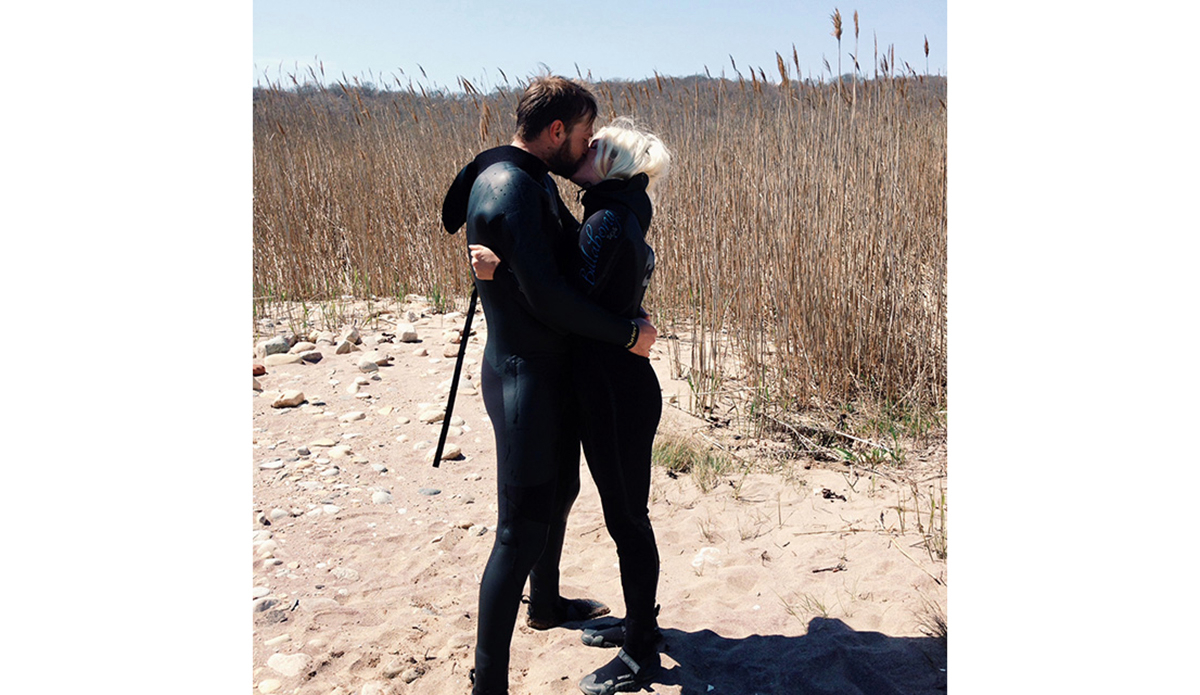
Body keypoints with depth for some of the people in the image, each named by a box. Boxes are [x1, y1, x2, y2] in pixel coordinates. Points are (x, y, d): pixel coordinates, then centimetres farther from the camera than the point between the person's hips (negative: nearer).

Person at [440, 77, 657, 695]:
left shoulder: (536, 181, 11)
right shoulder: (509, 187, -22)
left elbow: (576, 254, 20)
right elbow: (546, 296, -27)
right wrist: (627, 334, -18)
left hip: (555, 371, 11)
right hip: (522, 377, -11)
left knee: (558, 493, 26)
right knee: (522, 527, -5)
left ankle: (546, 603, 48)